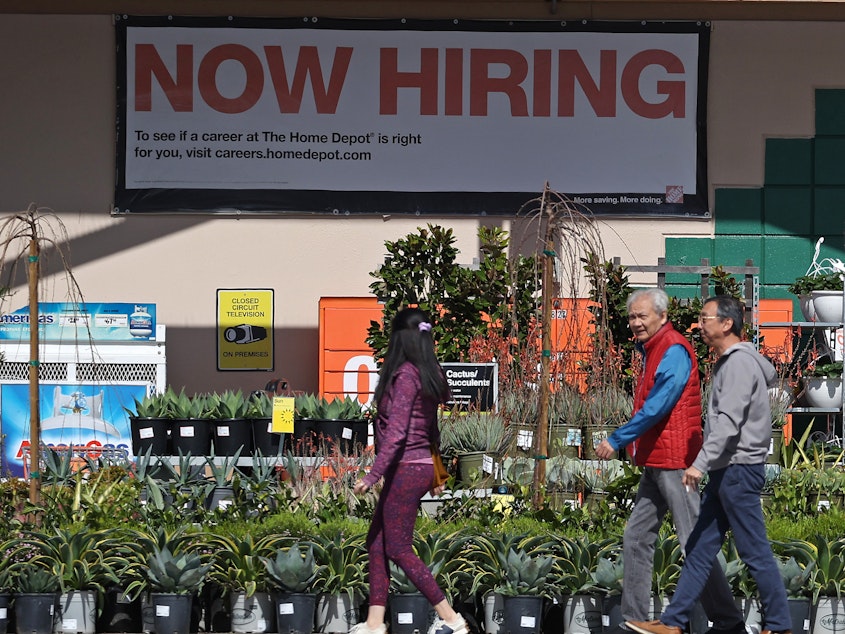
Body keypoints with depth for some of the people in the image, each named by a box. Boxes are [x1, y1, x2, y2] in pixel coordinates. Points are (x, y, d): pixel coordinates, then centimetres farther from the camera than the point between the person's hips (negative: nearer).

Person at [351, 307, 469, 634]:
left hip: (405, 469, -9)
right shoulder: (429, 374, 10)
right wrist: (436, 475, 26)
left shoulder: (405, 375, -16)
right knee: (377, 542, 12)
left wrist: (373, 476, -21)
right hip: (420, 466, 9)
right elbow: (431, 429, 18)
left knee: (399, 548, -2)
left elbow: (397, 432, -21)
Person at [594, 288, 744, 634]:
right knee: (636, 539, 10)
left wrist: (617, 440, -16)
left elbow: (657, 407, -20)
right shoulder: (654, 351, 18)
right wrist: (627, 442, 12)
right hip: (655, 462, 10)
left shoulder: (674, 350, -13)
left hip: (674, 462, -10)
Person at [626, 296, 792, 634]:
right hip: (725, 471, 10)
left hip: (739, 469, -10)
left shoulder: (740, 362, -14)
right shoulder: (728, 362, 16)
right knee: (699, 548, 8)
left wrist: (701, 463, -25)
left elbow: (729, 422, -23)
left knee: (755, 552, -4)